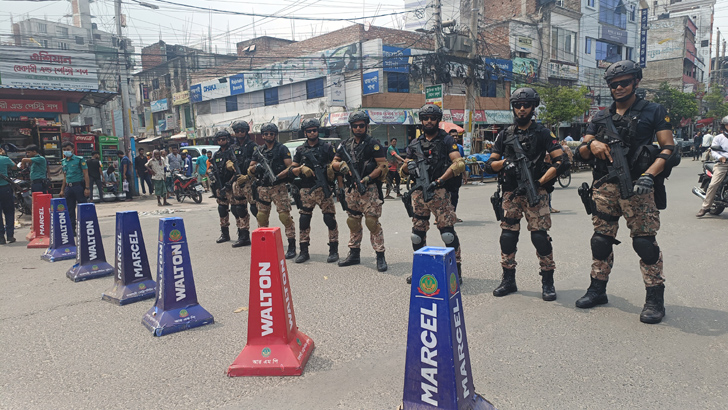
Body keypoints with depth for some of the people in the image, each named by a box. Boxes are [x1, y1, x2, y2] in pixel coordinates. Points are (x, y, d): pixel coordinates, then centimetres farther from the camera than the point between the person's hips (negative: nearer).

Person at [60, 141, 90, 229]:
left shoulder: (79, 159, -3)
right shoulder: (63, 162, 14)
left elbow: (86, 174, -7)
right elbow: (65, 176, 21)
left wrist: (87, 188, -13)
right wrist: (62, 190, 17)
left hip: (79, 186, -6)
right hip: (68, 187, 6)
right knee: (70, 209, 8)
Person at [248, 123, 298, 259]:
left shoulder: (282, 149, 2)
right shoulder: (258, 150, 16)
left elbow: (290, 167, -8)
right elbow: (250, 170, 14)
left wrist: (278, 176, -22)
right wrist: (255, 168, -10)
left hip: (279, 187, -5)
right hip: (262, 188, 5)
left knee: (285, 216, -11)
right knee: (262, 217, 9)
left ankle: (292, 246, -6)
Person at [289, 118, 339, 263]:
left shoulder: (327, 147, 7)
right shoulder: (300, 150, 13)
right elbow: (292, 169, 11)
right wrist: (301, 168, -9)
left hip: (324, 189, -2)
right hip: (306, 190, 2)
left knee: (330, 219, -5)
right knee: (304, 220, 2)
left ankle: (333, 250, 5)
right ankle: (304, 252, 12)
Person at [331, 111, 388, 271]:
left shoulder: (373, 144, -3)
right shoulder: (345, 145, 13)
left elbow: (383, 165, -8)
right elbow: (334, 163, 17)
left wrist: (368, 178, -20)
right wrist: (341, 165, -7)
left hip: (369, 189, -6)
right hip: (351, 190, 6)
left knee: (373, 222, -9)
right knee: (353, 222, 13)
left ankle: (380, 256, -2)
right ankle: (354, 254, 25)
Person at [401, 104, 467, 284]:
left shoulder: (447, 140, 3)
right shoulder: (415, 144, 17)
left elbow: (459, 163, -10)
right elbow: (403, 169, 21)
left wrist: (439, 181, -16)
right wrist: (408, 165, -4)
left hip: (439, 192, -5)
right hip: (419, 193, 5)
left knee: (447, 232, -10)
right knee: (417, 233, 8)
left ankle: (456, 269, 0)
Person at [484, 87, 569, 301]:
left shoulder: (542, 133, 2)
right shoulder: (505, 134, 11)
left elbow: (562, 161, -5)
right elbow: (489, 165, 9)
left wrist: (540, 182, -12)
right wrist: (505, 162, -12)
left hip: (535, 193, -3)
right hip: (511, 193, 3)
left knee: (540, 235, -8)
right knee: (507, 235, 2)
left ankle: (548, 282, 5)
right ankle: (508, 280, 14)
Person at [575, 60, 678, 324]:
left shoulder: (654, 112, 8)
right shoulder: (600, 118, 18)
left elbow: (668, 148, -1)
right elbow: (582, 152, 14)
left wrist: (649, 175, -17)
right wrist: (591, 145, -10)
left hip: (638, 186, -4)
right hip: (604, 186, 4)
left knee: (645, 241, -7)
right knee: (601, 239, 7)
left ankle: (655, 298, 1)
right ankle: (597, 289, 19)